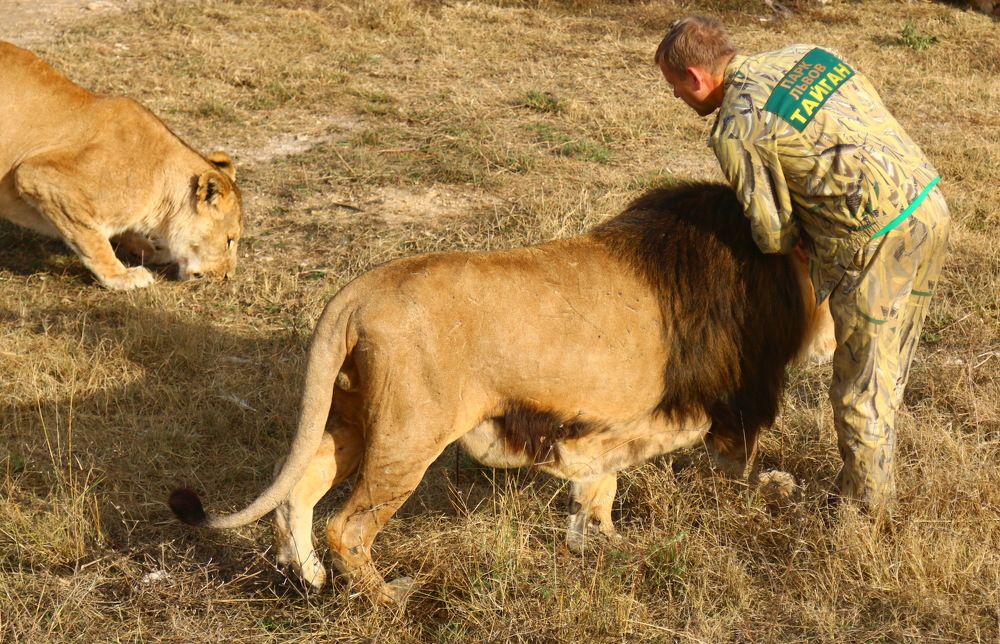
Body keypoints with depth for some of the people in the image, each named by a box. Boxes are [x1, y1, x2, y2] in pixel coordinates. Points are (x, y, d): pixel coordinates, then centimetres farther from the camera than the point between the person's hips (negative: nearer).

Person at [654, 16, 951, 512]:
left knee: (860, 383, 9)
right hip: (930, 207, 9)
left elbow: (772, 233, -6)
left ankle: (862, 504, 23)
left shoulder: (735, 130, -11)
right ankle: (875, 480, 36)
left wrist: (794, 242, 17)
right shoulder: (808, 56, 11)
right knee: (888, 369, 21)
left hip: (877, 242, -8)